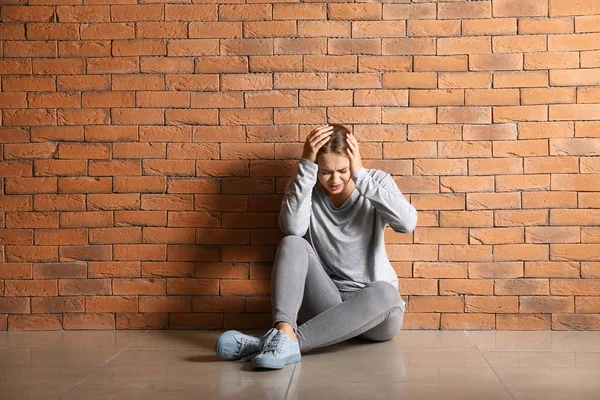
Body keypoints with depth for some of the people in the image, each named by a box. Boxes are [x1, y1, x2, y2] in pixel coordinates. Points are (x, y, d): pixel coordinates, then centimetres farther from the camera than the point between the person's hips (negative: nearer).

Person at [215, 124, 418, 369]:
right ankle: (285, 333, -46)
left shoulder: (377, 182, -1)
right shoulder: (303, 187, 0)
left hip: (373, 307, -1)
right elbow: (293, 227, -23)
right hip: (326, 305, 1)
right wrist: (306, 165, -24)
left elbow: (407, 223, -22)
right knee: (293, 243, -23)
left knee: (386, 293, -37)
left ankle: (280, 342, -44)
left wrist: (360, 174, -21)